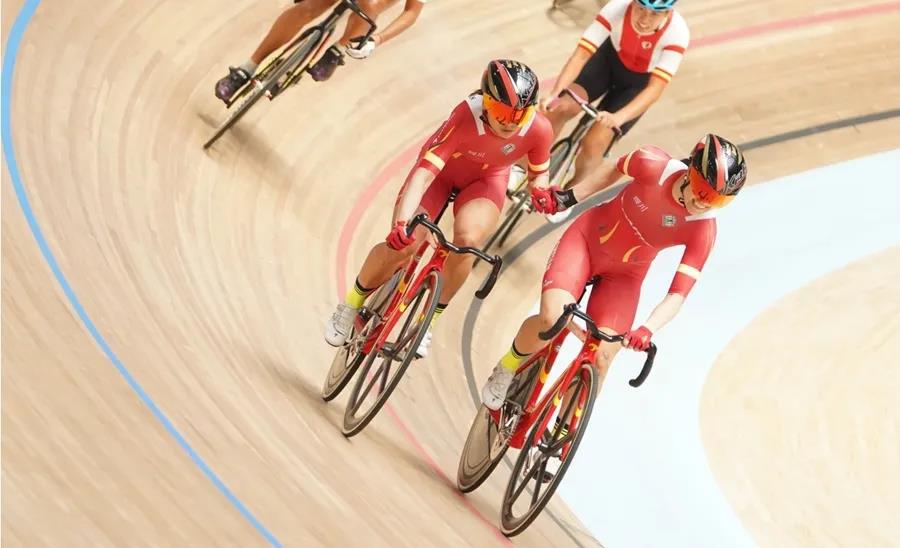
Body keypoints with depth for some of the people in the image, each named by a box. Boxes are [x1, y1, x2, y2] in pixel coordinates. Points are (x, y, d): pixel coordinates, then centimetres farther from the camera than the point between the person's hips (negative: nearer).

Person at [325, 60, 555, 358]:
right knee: (402, 244, -19)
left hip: (486, 180, 2)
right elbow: (424, 172, -42)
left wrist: (540, 190, -31)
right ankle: (354, 301, 13)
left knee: (467, 238, -30)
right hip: (441, 170, -2)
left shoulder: (539, 129, -29)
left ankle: (430, 317, -5)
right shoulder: (466, 115, -38)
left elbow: (539, 173, -7)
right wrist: (400, 223, -54)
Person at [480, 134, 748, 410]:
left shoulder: (703, 229, -24)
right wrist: (569, 197, -1)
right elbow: (614, 169, -3)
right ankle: (507, 369, 8)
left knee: (600, 360, -11)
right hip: (587, 238, -1)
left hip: (624, 275, 1)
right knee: (552, 319, -25)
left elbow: (677, 295, -25)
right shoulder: (653, 164, -26)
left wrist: (647, 329, -41)